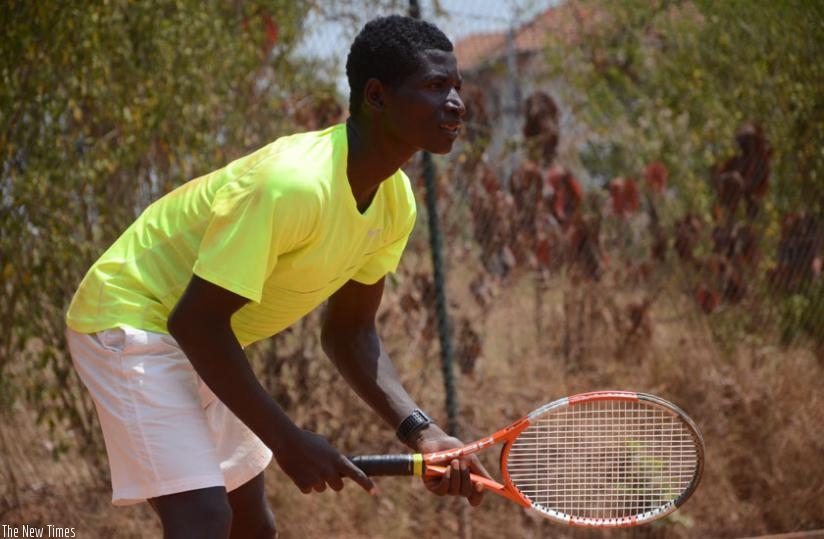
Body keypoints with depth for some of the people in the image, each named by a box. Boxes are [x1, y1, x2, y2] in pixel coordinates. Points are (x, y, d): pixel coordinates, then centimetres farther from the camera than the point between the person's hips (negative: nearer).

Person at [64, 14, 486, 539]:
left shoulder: (396, 201, -4)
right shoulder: (294, 183, -32)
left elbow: (350, 330, 5)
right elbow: (197, 319, -29)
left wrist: (420, 431, -11)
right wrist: (287, 438, -26)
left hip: (205, 345, 10)